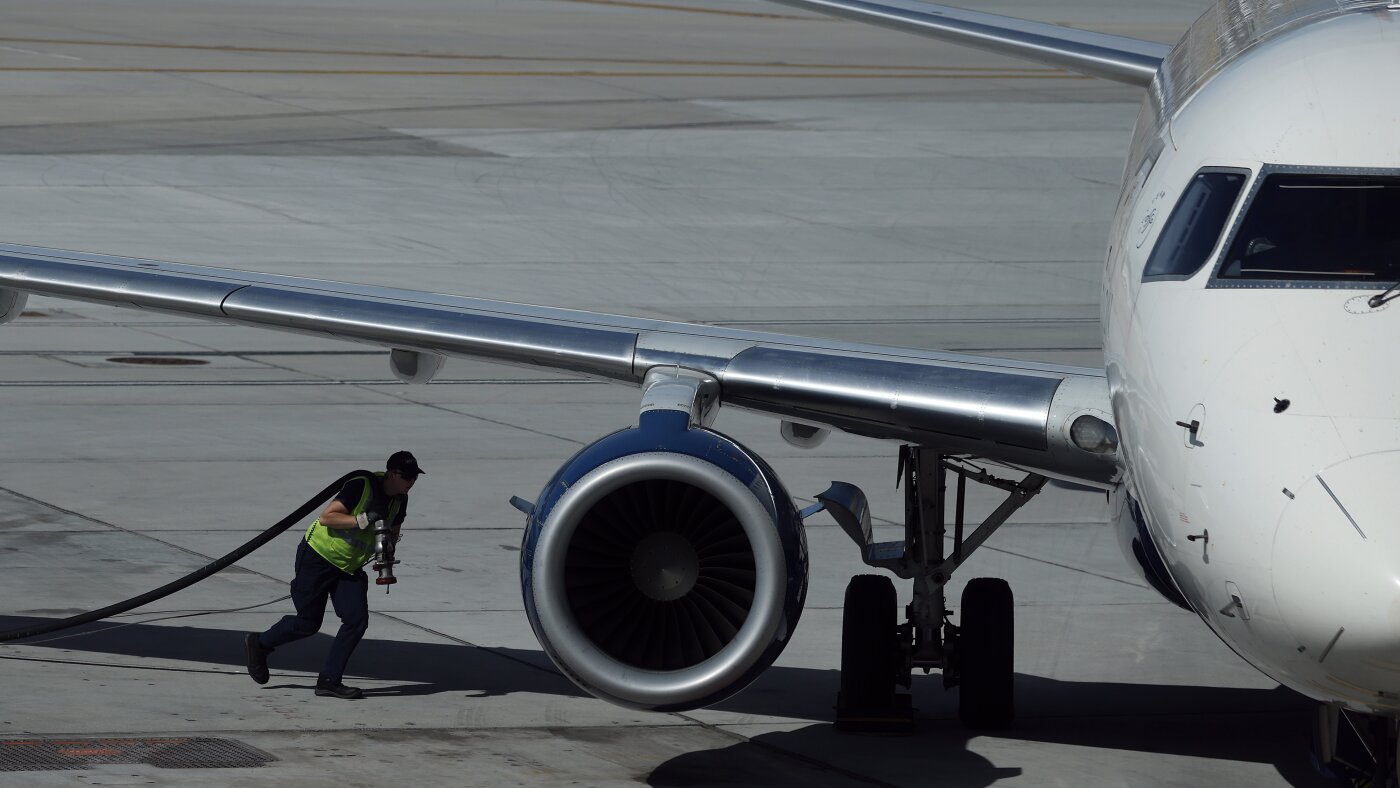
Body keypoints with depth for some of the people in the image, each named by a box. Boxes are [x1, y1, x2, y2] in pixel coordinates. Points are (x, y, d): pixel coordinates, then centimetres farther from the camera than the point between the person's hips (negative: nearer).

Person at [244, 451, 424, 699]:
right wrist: (363, 520, -34)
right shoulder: (362, 485, -24)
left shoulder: (399, 500, -1)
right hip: (318, 557, -7)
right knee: (308, 623, 0)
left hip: (349, 567, 7)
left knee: (358, 620, -9)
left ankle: (329, 680, -1)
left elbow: (393, 531, 15)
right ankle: (259, 644, 26)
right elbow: (326, 517, -27)